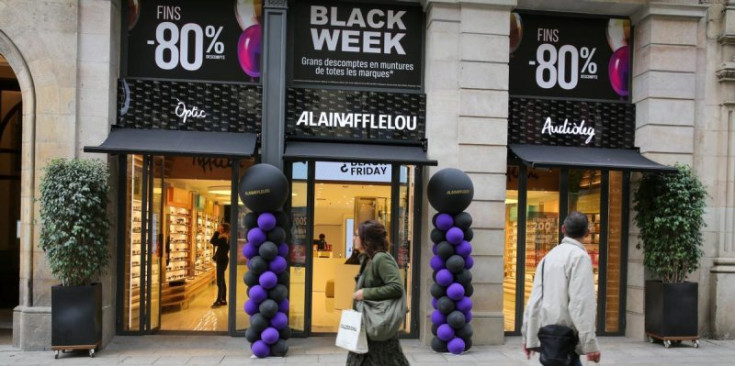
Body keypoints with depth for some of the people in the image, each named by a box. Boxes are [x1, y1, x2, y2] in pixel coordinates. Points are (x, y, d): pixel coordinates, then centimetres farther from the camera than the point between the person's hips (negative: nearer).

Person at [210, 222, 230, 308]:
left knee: (219, 282, -7)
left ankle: (219, 301, -4)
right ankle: (223, 300, 19)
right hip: (222, 260, 10)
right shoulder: (225, 238, 11)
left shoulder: (224, 238, -18)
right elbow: (216, 243, 17)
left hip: (222, 261, -10)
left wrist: (217, 232, -14)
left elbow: (212, 241, -22)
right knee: (222, 281, 14)